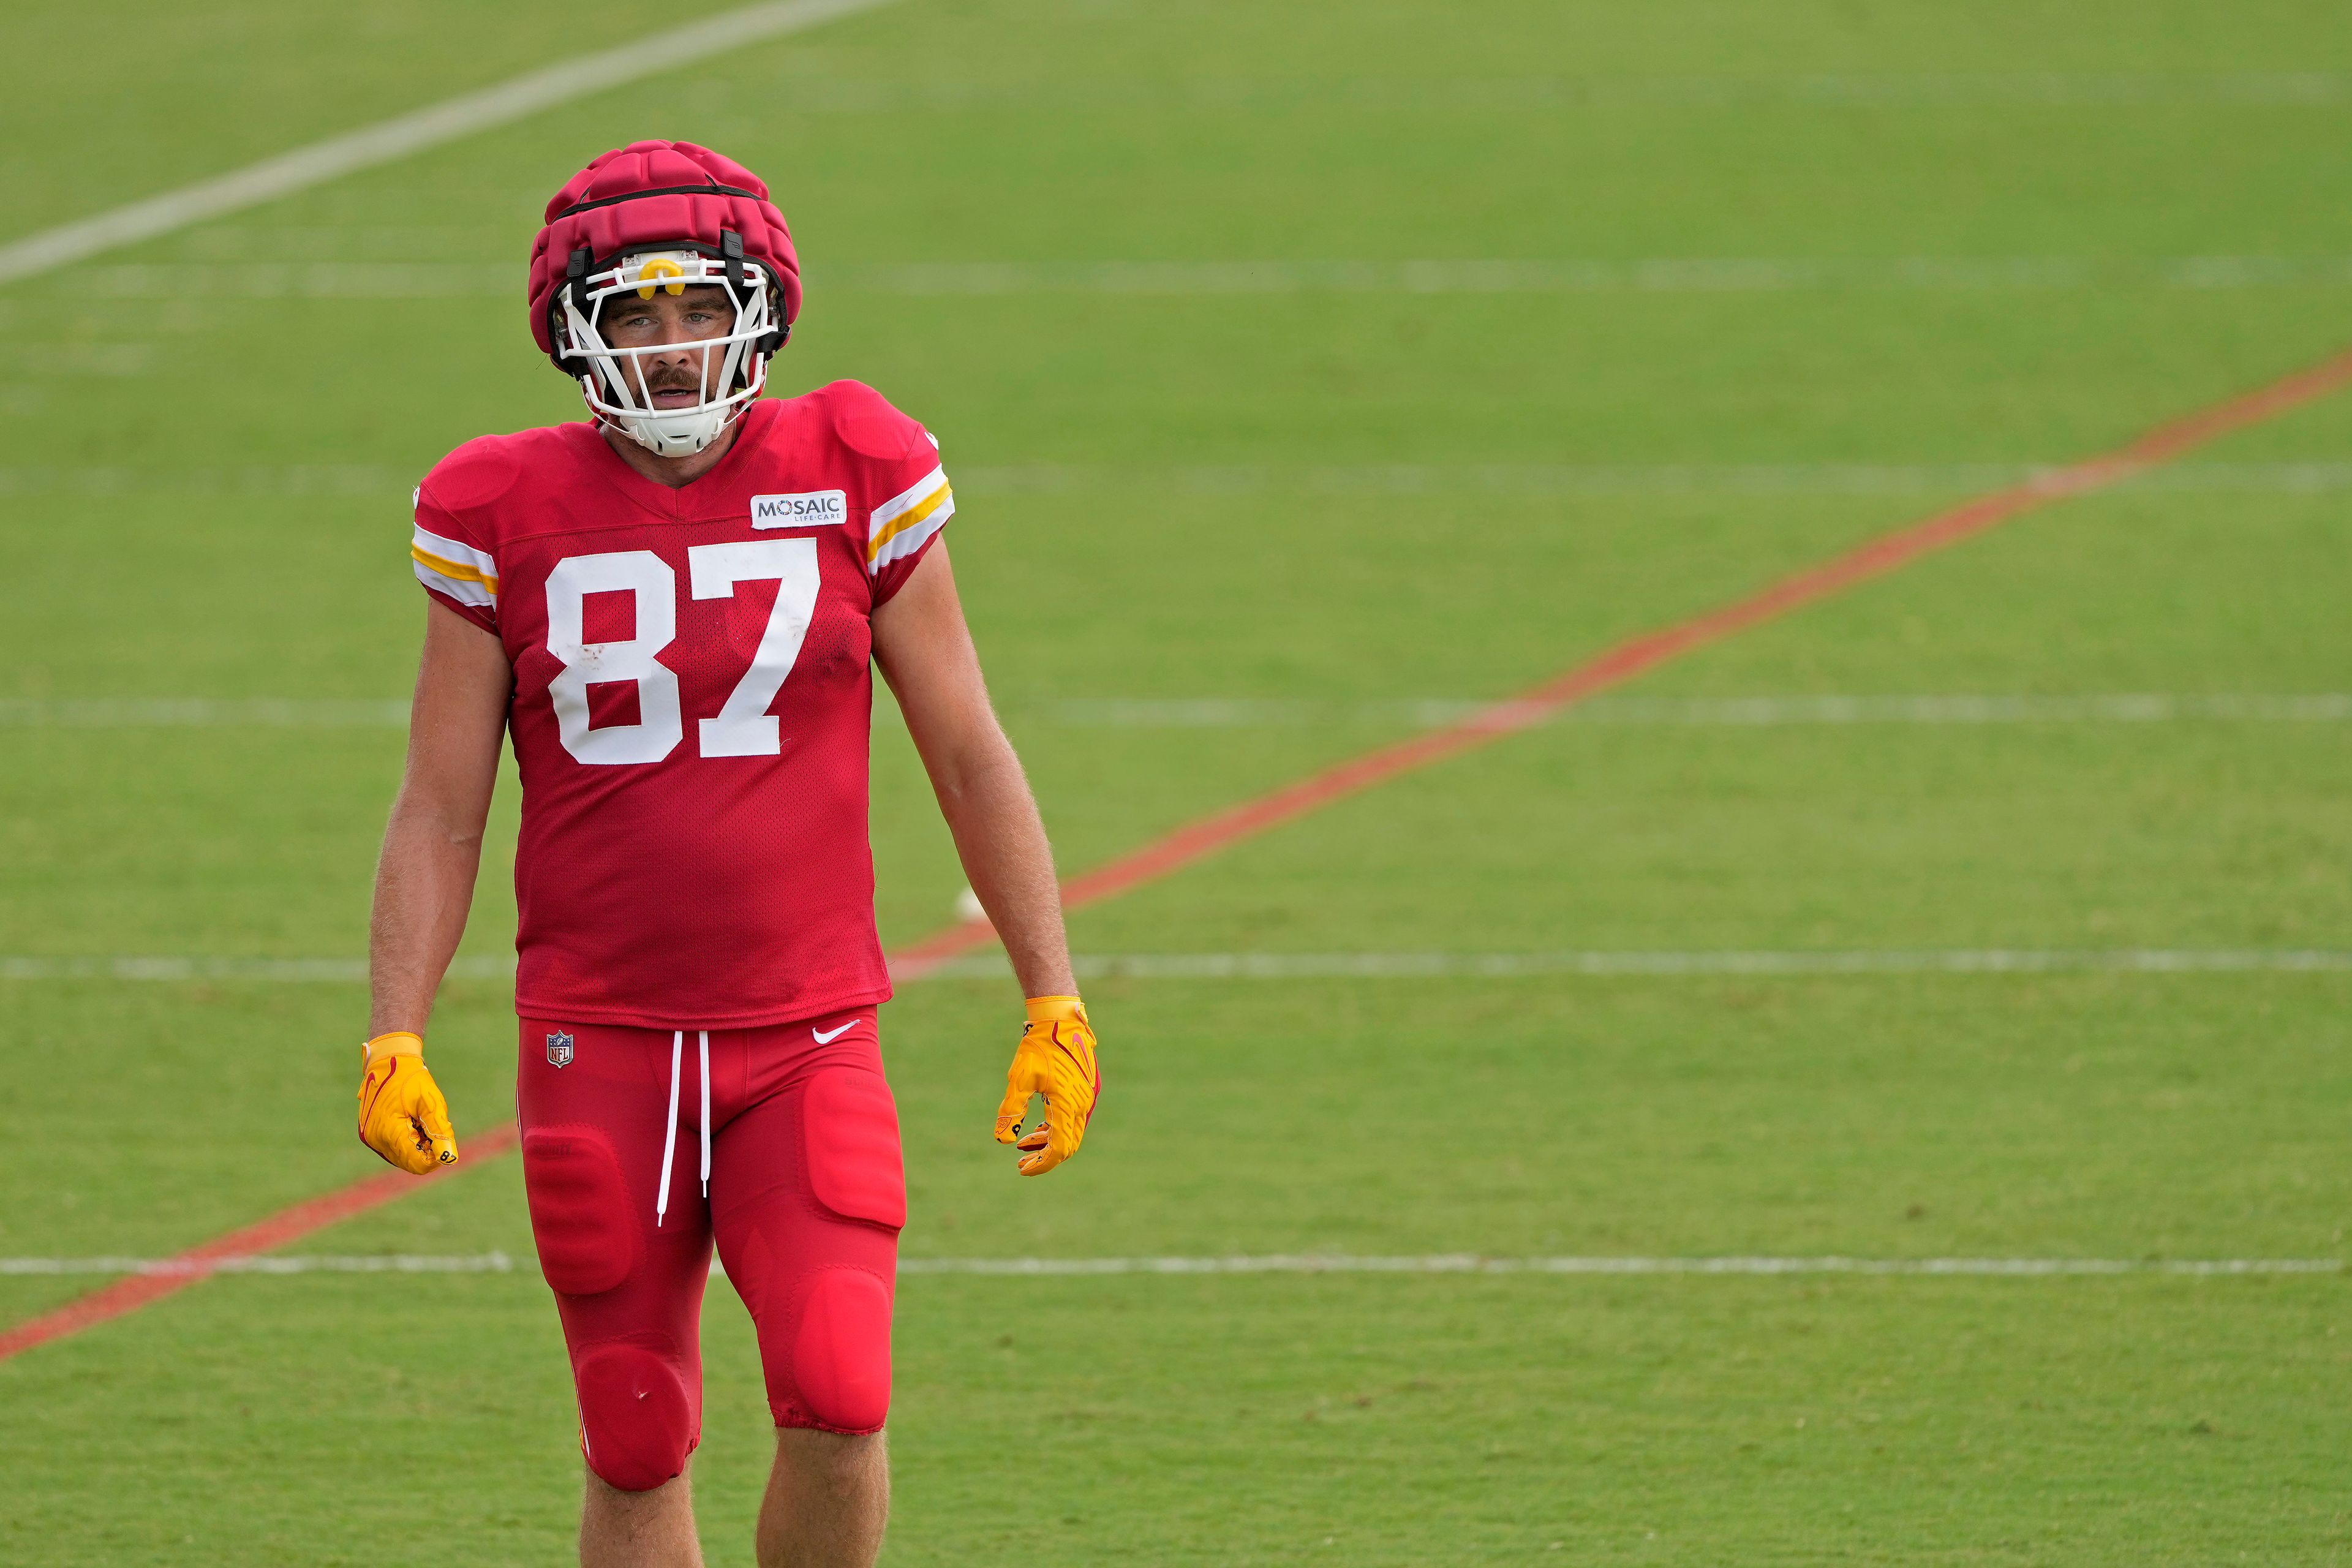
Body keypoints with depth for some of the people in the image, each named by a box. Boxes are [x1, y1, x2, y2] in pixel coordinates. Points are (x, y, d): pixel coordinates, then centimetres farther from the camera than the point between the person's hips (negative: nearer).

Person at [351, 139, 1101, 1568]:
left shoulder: (855, 480, 0)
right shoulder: (508, 516, 1)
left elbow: (969, 757, 6)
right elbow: (441, 806, 5)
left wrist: (1054, 1002, 5)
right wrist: (396, 1038, -3)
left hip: (807, 1040, -1)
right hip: (597, 1047, 1)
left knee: (836, 1399, -17)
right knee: (636, 1451, 3)